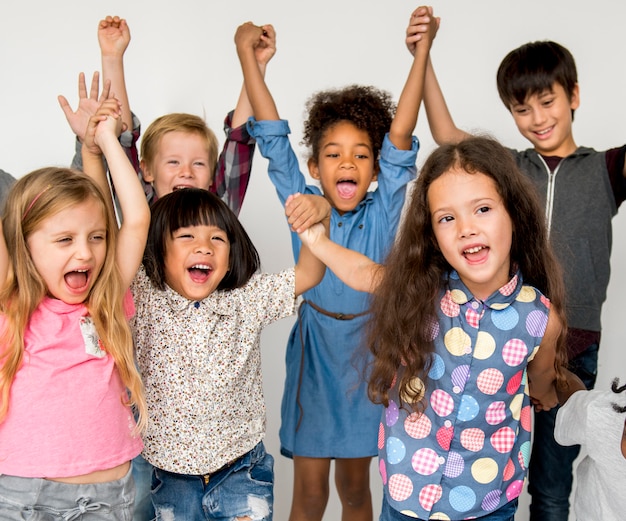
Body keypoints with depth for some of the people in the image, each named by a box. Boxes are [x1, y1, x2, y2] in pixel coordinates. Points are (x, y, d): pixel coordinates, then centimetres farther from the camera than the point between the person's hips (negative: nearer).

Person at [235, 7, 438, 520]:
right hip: (314, 350, 0)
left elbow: (400, 134, -13)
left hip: (369, 351, 1)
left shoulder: (383, 210, -5)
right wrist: (247, 52, -5)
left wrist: (423, 48, -19)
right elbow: (272, 135, -6)